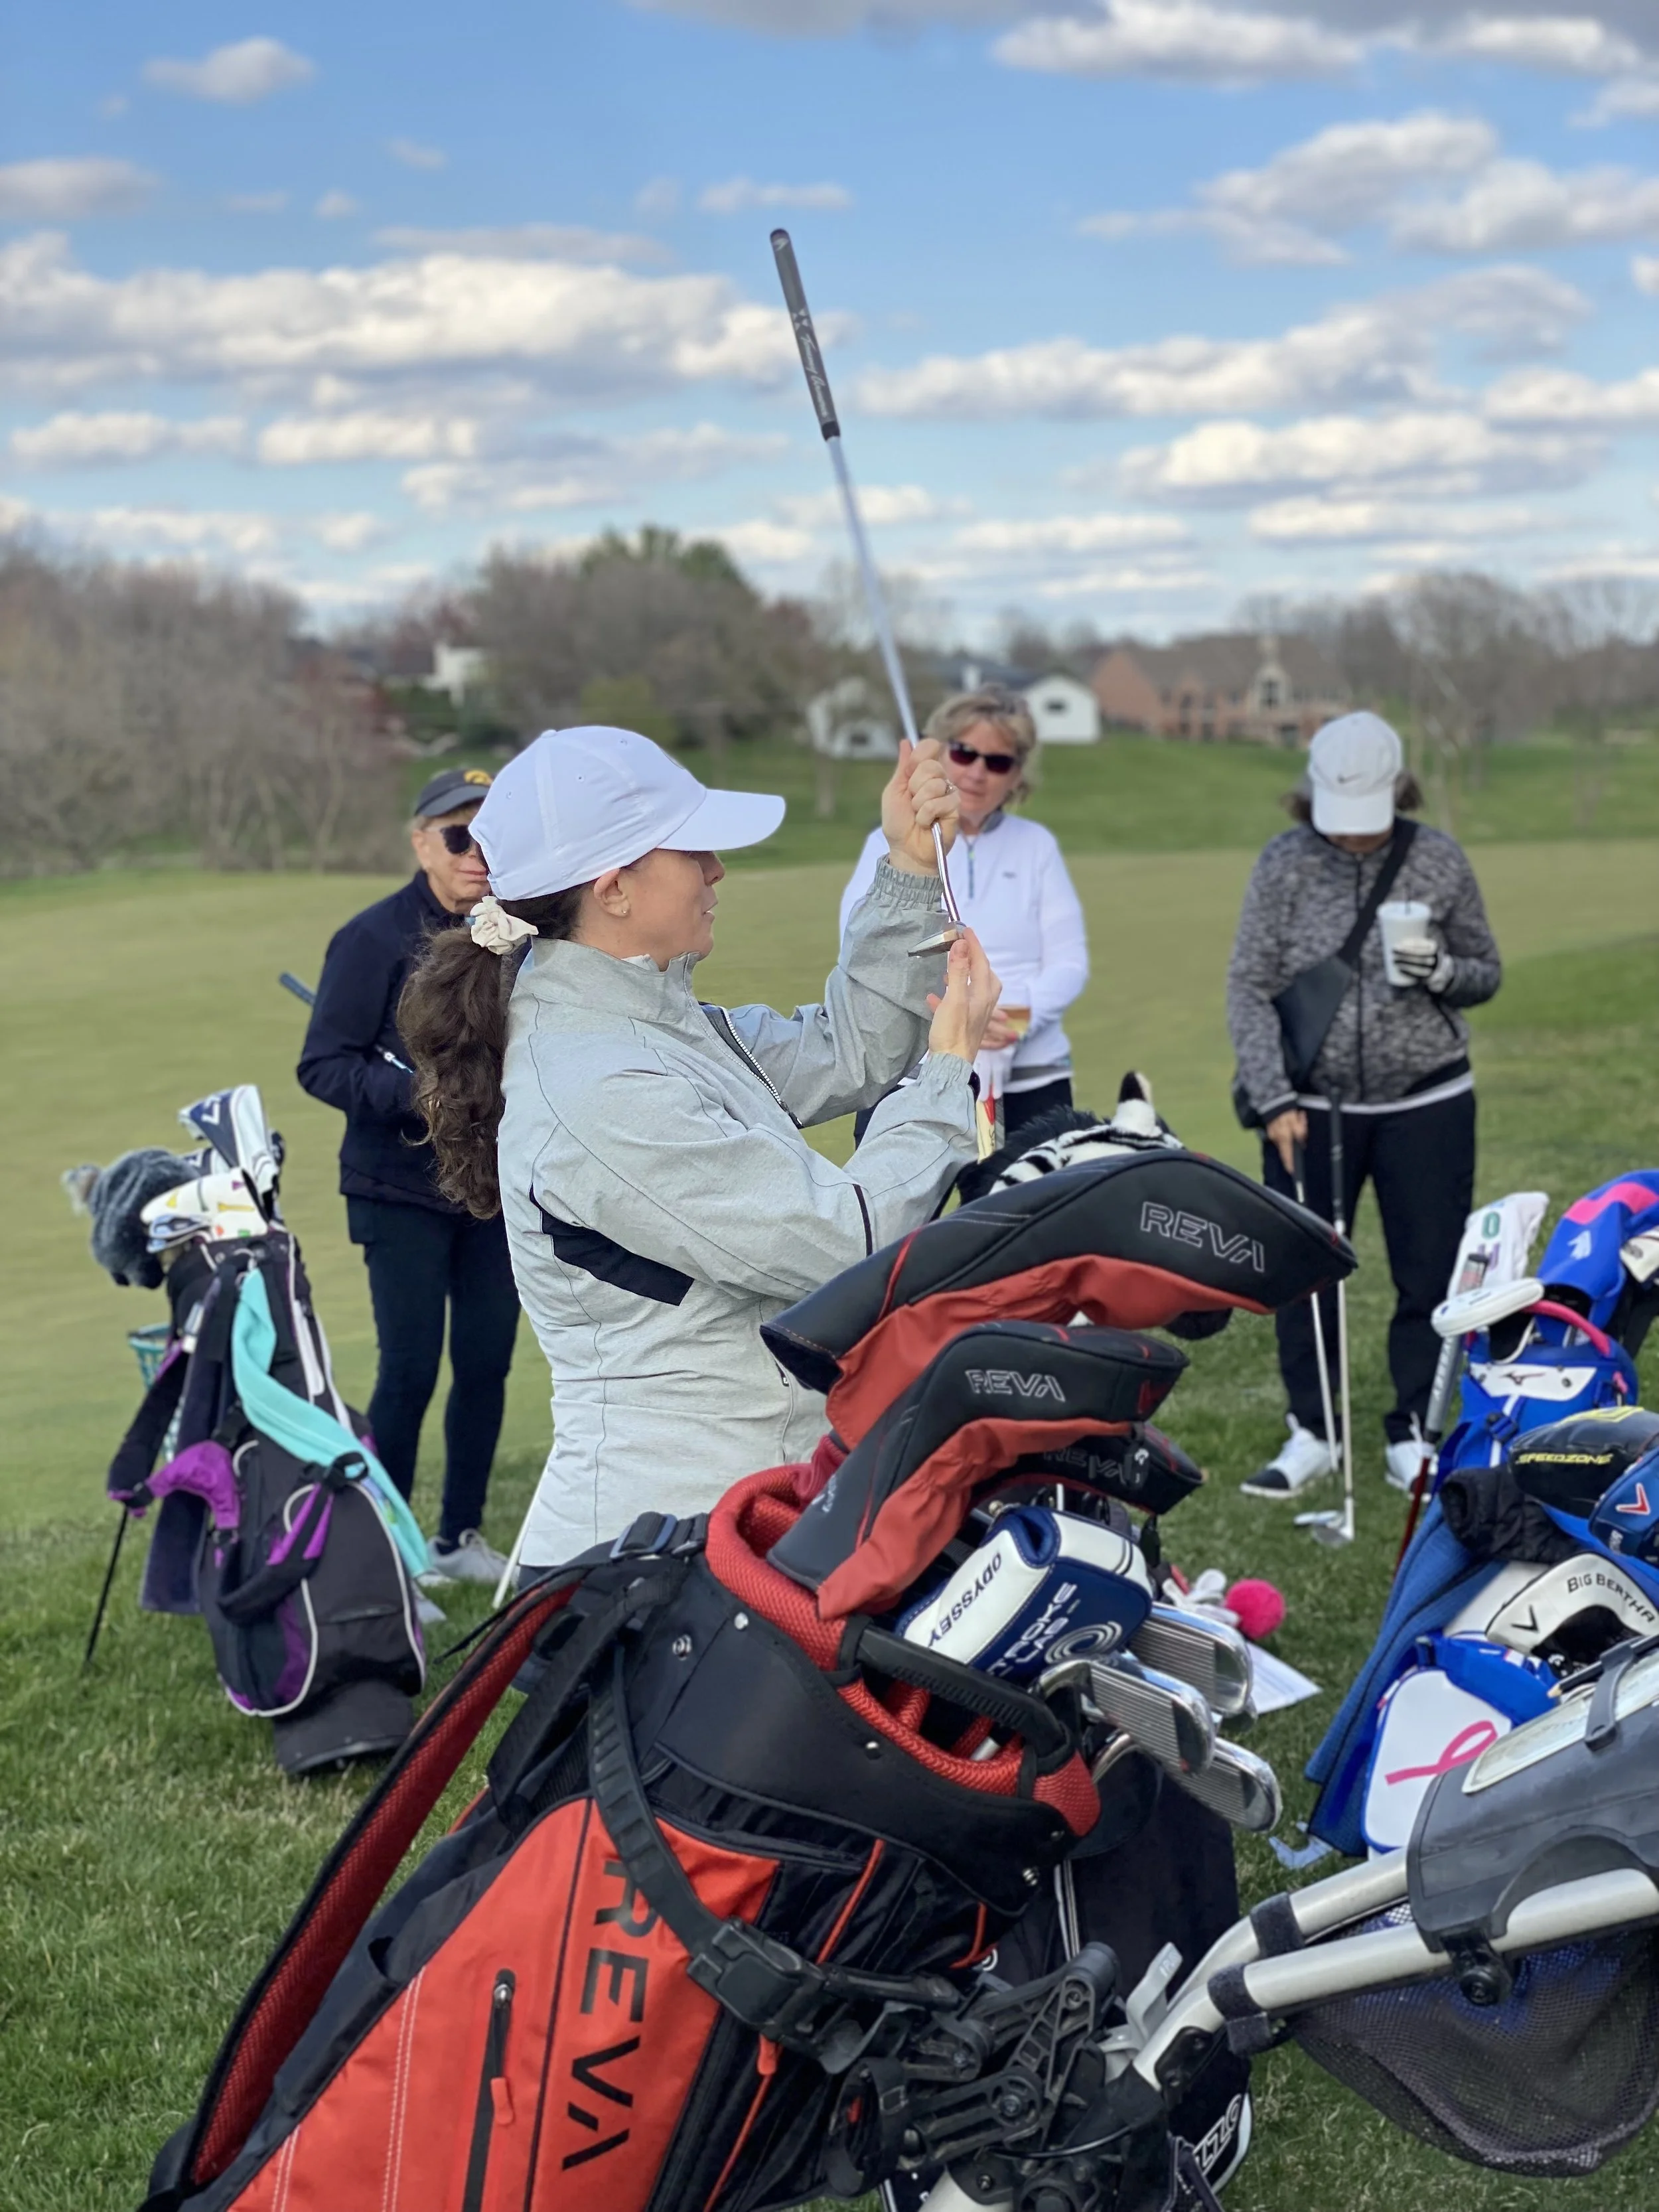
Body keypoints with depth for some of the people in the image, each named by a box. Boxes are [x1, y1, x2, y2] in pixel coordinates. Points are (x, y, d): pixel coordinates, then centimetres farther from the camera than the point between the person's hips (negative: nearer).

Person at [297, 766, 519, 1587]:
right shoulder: (373, 938, -9)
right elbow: (321, 1065, -10)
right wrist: (416, 1096, -22)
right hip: (402, 1192, -4)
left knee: (487, 1363, 9)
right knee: (410, 1370, -5)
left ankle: (462, 1535, 25)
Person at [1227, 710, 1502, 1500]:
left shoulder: (1439, 859, -2)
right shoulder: (1285, 863, -4)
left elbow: (1487, 974, 7)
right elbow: (1249, 989, -4)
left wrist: (1441, 972, -16)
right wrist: (1274, 1100, -12)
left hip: (1427, 1104, 0)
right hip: (1312, 1106, 0)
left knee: (1431, 1276, 4)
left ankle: (1413, 1439, 18)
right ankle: (1310, 1435, 19)